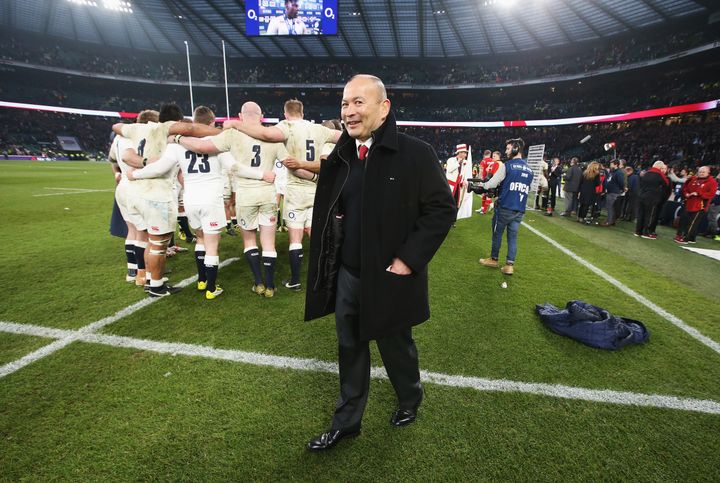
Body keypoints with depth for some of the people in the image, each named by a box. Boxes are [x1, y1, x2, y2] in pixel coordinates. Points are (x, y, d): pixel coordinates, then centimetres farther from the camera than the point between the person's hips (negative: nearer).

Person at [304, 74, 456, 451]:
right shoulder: (341, 156, 3)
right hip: (346, 276, 5)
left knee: (395, 345, 17)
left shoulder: (415, 153, -14)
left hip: (389, 277, -5)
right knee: (349, 348, 17)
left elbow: (442, 209, -12)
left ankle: (410, 400, 49)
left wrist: (409, 259, -17)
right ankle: (346, 421, 38)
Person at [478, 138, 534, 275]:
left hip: (504, 208, -5)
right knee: (513, 237, 8)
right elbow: (527, 190, 19)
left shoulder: (507, 166, -9)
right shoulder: (529, 170, 12)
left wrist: (482, 185, 15)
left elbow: (492, 183, -6)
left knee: (497, 234, 11)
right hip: (519, 210, 5)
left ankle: (494, 260, 23)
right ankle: (509, 265, 6)